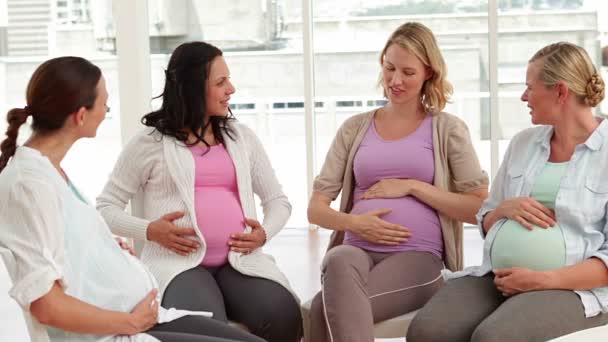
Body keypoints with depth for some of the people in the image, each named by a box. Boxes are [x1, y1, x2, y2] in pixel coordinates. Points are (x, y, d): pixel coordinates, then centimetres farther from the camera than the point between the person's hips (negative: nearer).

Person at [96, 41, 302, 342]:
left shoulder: (242, 137, 17)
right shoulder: (150, 142, 6)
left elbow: (278, 201, 20)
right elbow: (105, 208, 7)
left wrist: (264, 233, -2)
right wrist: (149, 231, -11)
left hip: (239, 260, 4)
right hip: (178, 263, -3)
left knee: (285, 317, -28)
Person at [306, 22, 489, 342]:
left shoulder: (447, 129, 10)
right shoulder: (355, 128, 17)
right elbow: (315, 208, 13)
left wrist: (412, 187, -6)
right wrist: (354, 223, -9)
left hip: (417, 257, -2)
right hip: (357, 250, 3)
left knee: (326, 307, -34)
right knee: (339, 261, -39)